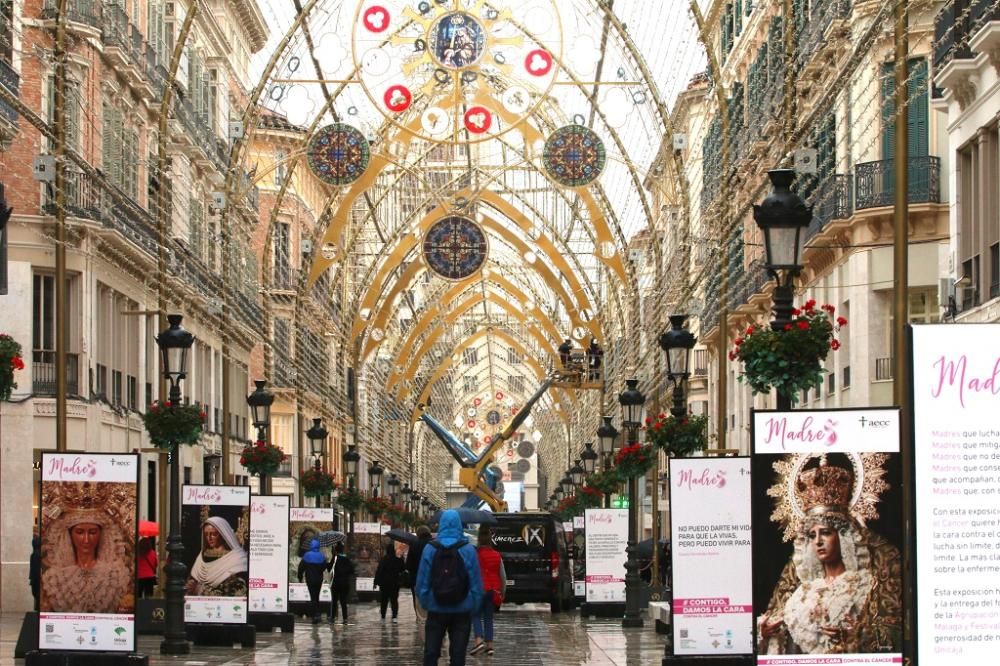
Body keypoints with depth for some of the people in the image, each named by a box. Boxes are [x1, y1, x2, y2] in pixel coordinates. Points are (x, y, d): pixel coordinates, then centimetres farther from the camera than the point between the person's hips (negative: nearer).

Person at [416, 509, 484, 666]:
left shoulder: (430, 549, -5)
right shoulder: (468, 550, -7)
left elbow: (422, 582, -5)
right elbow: (476, 584, -7)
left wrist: (424, 603, 8)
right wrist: (474, 606, 4)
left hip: (436, 611, 0)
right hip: (462, 611, 0)